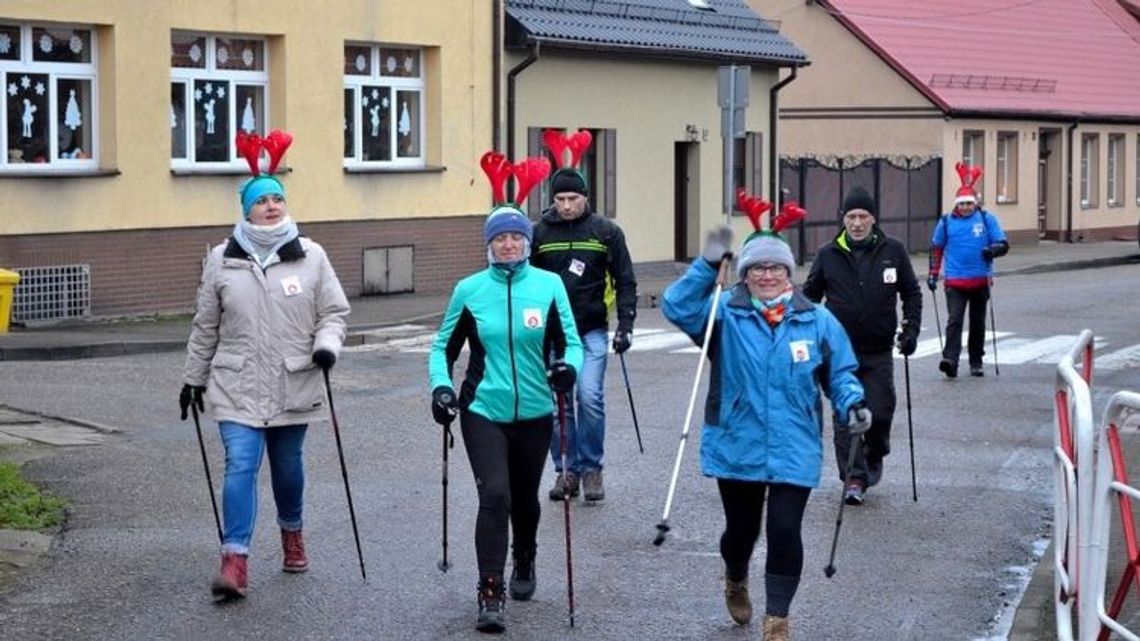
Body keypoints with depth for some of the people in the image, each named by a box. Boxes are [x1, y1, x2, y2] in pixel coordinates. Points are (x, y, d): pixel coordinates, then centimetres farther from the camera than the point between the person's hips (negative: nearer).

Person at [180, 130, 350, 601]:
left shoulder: (310, 256, 1)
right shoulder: (222, 260, 2)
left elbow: (334, 311, 5)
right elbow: (205, 326, 9)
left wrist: (327, 345, -16)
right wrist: (193, 379, 13)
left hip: (294, 384, 1)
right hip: (238, 385, -1)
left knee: (288, 465, 14)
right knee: (240, 466, -11)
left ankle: (292, 532, 39)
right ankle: (235, 560, -11)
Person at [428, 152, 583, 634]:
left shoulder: (549, 285, -3)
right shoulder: (469, 290, -2)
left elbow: (570, 342, -3)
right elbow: (445, 346, 8)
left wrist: (568, 367, -25)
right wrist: (440, 386, -9)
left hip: (534, 412, 1)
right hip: (483, 411, -1)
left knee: (525, 497, 17)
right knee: (494, 496, -15)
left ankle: (524, 565, 45)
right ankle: (490, 595, -12)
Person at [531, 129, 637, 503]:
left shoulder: (606, 231, 0)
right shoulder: (539, 233, 2)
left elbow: (625, 281, 4)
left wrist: (625, 325, -3)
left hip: (592, 331, -1)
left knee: (590, 397, -10)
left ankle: (591, 468, 4)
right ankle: (566, 469, 14)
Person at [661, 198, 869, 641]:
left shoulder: (817, 321, 2)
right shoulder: (725, 315, -2)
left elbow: (839, 373, 7)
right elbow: (676, 307, -16)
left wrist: (852, 404, -12)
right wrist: (708, 265, -26)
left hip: (793, 451, 0)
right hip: (737, 449, 0)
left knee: (785, 533, -7)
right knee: (741, 528, 16)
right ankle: (736, 582, 50)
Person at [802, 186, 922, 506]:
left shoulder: (893, 251, 1)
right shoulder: (827, 255, 0)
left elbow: (912, 292, 11)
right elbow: (810, 295, 12)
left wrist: (911, 329, 1)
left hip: (879, 351, 0)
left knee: (880, 413, 0)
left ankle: (874, 457, 29)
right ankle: (854, 477, 2)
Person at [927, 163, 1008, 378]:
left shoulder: (987, 219, 1)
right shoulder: (946, 222, 4)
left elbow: (1003, 244, 0)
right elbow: (936, 248, 14)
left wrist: (993, 250, -23)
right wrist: (933, 274, 11)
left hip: (980, 280, 1)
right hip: (955, 281, -1)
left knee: (977, 323, 11)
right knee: (954, 320, -16)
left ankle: (976, 362, 23)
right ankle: (950, 360, -25)